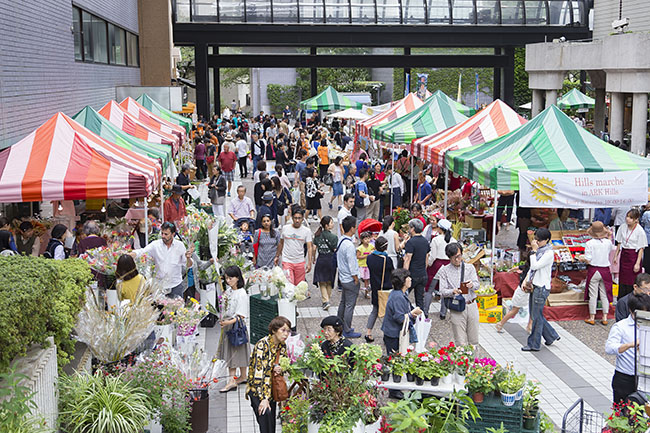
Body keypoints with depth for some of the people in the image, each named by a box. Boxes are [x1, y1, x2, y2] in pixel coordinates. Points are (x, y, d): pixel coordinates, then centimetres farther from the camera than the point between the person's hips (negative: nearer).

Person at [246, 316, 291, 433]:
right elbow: (258, 372, -23)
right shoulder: (262, 345, -19)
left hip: (272, 389, 7)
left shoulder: (282, 345, 2)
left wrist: (279, 369, -9)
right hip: (257, 389, -7)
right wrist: (263, 398, -26)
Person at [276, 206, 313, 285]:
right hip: (287, 261, -1)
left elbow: (309, 247, -4)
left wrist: (309, 263, -12)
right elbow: (281, 243, 15)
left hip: (300, 262, 1)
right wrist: (277, 256, 19)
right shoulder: (285, 228, 1)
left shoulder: (307, 231, -1)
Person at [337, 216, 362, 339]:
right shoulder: (349, 245, -25)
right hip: (350, 280, -9)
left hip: (343, 277, 9)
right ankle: (347, 331, 9)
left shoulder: (341, 240, 4)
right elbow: (352, 265, -22)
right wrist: (356, 279, -12)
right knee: (350, 305, 1)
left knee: (343, 303, 20)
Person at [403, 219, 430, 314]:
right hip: (423, 275, 7)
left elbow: (407, 260, -17)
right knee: (420, 299, 10)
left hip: (412, 275, -7)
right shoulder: (425, 241, 9)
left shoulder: (411, 242, -14)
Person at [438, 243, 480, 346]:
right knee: (461, 343, -4)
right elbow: (442, 292, -4)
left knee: (474, 341, 6)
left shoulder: (470, 267, 11)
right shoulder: (444, 271, 2)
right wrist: (453, 291, -25)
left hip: (472, 305, 3)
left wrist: (472, 285, -23)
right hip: (457, 309, -2)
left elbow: (477, 285, 1)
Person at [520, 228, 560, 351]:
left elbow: (535, 266, -23)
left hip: (542, 287, -9)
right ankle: (551, 336, 28)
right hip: (534, 286, 9)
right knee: (534, 314, 15)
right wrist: (526, 280, 7)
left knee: (536, 316, -1)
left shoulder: (549, 253, -15)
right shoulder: (539, 250, 11)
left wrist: (534, 250, -17)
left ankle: (534, 344, 8)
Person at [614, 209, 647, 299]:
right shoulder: (622, 227, 1)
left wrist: (638, 263, -14)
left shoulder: (640, 230, -13)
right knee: (622, 280, 9)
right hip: (624, 255, 5)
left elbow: (641, 248, -11)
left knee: (632, 281, -2)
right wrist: (616, 256, 12)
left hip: (634, 256, -5)